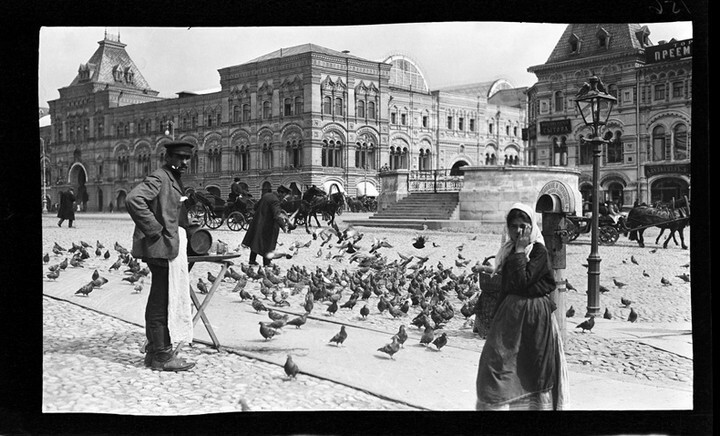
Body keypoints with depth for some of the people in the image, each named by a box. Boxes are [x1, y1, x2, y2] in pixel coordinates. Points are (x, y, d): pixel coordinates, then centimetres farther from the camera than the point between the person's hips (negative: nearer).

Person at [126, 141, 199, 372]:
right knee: (163, 302, -7)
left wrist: (188, 224, 17)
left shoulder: (174, 180, 20)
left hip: (173, 247, 10)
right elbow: (133, 199, -26)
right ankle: (161, 356, -1)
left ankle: (155, 351, 23)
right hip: (162, 248, -10)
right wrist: (154, 230, -22)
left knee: (159, 301, 15)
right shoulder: (158, 178, -12)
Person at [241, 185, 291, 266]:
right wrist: (283, 226, -38)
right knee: (267, 245, 3)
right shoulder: (275, 201, -21)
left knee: (256, 242, 17)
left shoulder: (266, 195, 5)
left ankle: (252, 260, 26)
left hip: (258, 222, 8)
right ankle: (266, 263, 9)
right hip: (267, 226, -8)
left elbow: (256, 206, 18)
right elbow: (277, 215, -33)